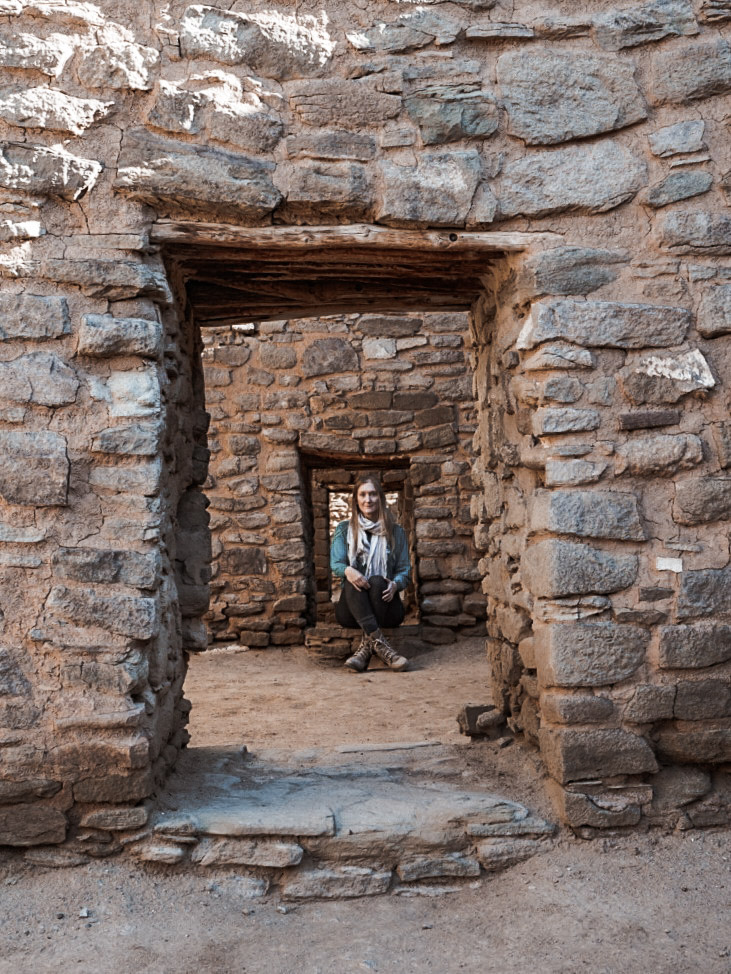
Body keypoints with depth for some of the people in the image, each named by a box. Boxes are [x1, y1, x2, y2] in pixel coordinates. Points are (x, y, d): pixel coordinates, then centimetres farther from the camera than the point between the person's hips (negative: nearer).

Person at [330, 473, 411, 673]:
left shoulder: (395, 532, 14)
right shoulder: (344, 529, 14)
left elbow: (404, 570, 8)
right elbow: (335, 563, 0)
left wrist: (395, 584, -17)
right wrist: (347, 570, -26)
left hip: (385, 605, 0)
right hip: (352, 609, 0)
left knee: (377, 581, -32)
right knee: (352, 581, -32)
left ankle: (365, 648, -39)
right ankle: (379, 642, -47)